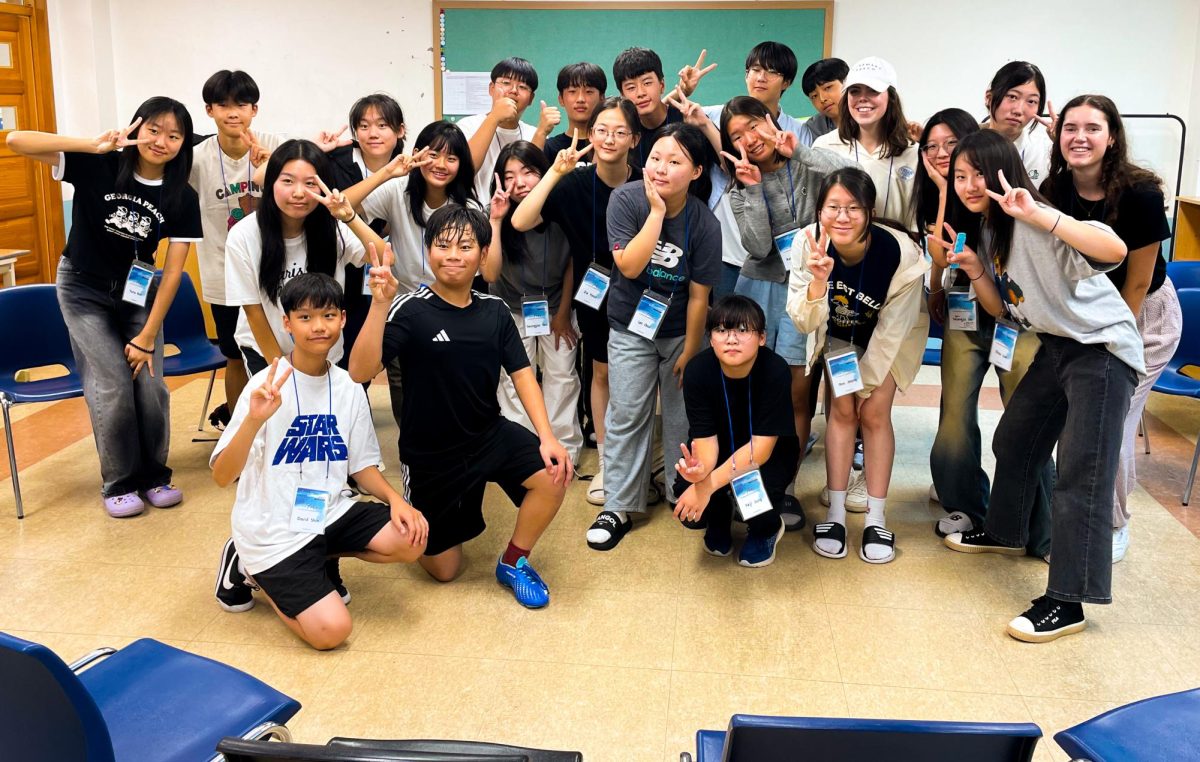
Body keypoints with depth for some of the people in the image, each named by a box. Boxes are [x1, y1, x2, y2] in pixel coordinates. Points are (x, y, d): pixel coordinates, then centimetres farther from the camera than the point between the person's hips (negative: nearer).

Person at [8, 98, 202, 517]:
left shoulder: (182, 199, -13)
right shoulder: (99, 167, -17)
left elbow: (173, 271, -11)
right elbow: (16, 141, -25)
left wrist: (147, 336, -12)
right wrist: (92, 144, -34)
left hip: (137, 292, 2)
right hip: (83, 290, -2)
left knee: (150, 385, -8)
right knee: (113, 384, -11)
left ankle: (154, 475, 15)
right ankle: (119, 484, 8)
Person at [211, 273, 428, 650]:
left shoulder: (349, 387, 1)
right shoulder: (267, 385, -15)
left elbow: (361, 464, 10)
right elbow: (222, 476, -22)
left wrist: (395, 499, -9)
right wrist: (254, 419, -39)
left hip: (329, 513, 5)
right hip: (273, 529, -5)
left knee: (410, 540, -16)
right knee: (331, 630, -16)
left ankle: (318, 560, 9)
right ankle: (253, 570, 10)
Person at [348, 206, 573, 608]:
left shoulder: (494, 310, -3)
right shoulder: (411, 310, -17)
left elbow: (521, 373, -4)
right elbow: (360, 372, -28)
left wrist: (547, 437, -17)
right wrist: (379, 304, -39)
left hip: (491, 435, 3)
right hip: (430, 452, -3)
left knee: (552, 476, -25)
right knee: (444, 569, 7)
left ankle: (513, 563, 3)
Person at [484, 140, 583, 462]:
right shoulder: (500, 214, -20)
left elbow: (572, 263, -4)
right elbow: (490, 274, -30)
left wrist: (563, 313, 0)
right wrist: (496, 220, -35)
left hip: (556, 305, 0)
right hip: (512, 309, 0)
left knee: (562, 377, 2)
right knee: (514, 380, -1)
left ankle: (564, 450, 15)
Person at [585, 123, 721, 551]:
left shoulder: (704, 224, -18)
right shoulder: (626, 199, -17)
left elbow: (698, 295, -12)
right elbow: (629, 266, -26)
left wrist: (689, 352, -7)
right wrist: (657, 211, -30)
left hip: (679, 330, 0)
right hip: (631, 327, 0)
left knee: (682, 414, 9)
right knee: (626, 416, -1)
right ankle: (619, 509, 7)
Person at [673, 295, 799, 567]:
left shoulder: (775, 370, -30)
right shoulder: (697, 370, -24)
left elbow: (762, 445, -31)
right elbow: (705, 437, -23)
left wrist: (709, 482, -41)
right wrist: (701, 468, -49)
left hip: (769, 451, -2)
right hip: (721, 447, 2)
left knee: (753, 489, -33)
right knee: (686, 490, -26)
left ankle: (766, 529, 7)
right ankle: (718, 522, 13)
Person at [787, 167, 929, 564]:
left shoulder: (900, 252, -35)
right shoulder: (809, 244, -29)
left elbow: (891, 329, -23)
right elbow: (805, 322, -28)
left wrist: (868, 382, -14)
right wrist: (819, 278, -47)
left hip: (890, 336, -2)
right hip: (839, 333, 2)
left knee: (875, 412, -10)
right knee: (842, 408, -8)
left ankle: (876, 520, -1)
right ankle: (835, 514, -1)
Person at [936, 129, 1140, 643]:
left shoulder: (1034, 223, -23)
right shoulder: (987, 229, 5)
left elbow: (1115, 250, -38)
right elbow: (1004, 310, 8)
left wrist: (1038, 214, -43)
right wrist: (974, 269, -9)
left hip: (1102, 350, -9)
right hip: (1056, 347, 9)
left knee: (1080, 473, -12)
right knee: (1013, 441, 20)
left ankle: (1068, 601, -7)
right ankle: (1005, 532, 44)